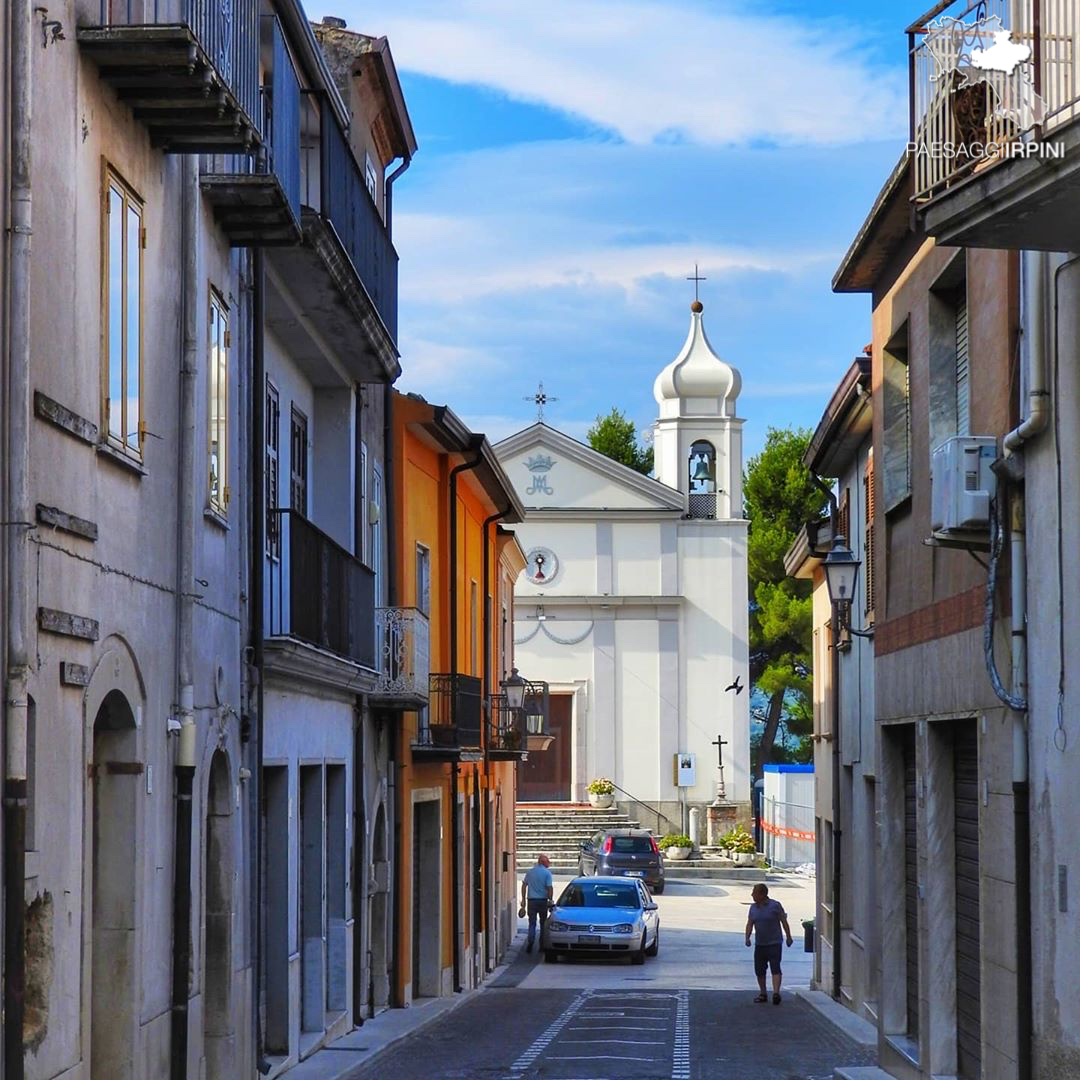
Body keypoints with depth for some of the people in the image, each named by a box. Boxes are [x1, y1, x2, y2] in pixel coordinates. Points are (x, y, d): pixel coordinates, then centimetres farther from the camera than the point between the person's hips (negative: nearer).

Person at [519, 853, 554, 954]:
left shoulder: (529, 871, 5)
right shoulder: (547, 873, -6)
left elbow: (524, 885, 6)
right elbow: (550, 887, -11)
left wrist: (523, 900, 11)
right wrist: (550, 900, -1)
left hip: (531, 900, 2)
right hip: (543, 900, -2)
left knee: (532, 923, 2)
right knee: (543, 923, 10)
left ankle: (530, 942, -17)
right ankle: (542, 945, 12)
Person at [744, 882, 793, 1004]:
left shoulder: (775, 905, -6)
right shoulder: (753, 907, 9)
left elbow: (784, 922, -1)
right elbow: (749, 924, 8)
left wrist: (788, 937, 0)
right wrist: (747, 938, -7)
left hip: (774, 943, -6)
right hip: (759, 944, 6)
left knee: (775, 967, -14)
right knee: (759, 970, 7)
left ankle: (776, 992, -23)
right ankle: (763, 994, 19)